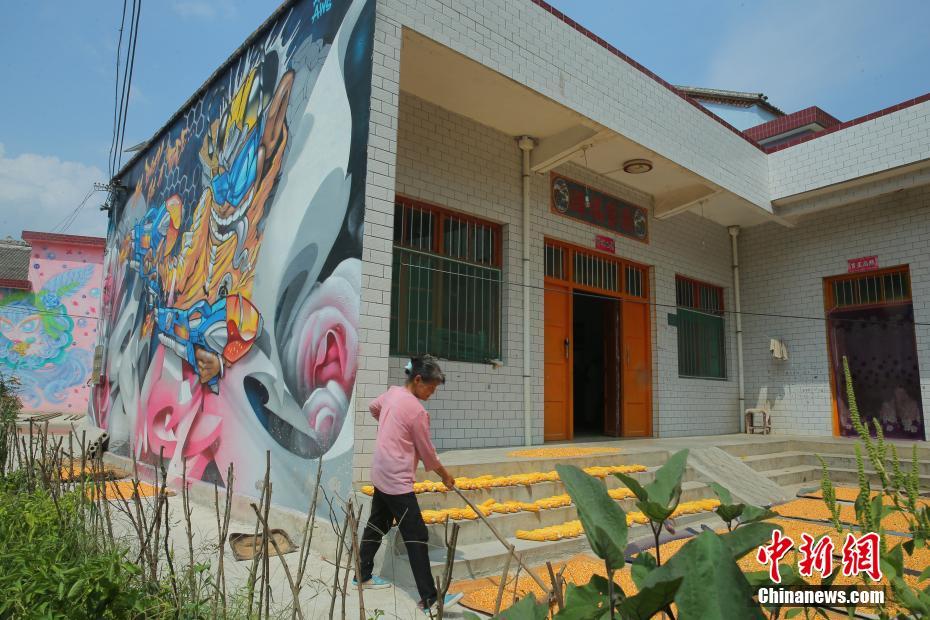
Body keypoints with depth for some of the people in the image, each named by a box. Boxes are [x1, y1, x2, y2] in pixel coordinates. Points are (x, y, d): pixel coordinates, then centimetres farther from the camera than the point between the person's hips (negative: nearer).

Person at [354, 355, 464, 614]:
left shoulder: (392, 392, 3)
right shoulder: (417, 411, -20)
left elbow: (373, 407, 26)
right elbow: (427, 452, -10)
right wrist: (445, 475, 5)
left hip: (381, 474, 10)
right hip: (397, 480, -9)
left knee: (376, 525, 22)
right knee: (416, 536, -7)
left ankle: (363, 575, 36)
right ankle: (430, 600, -5)